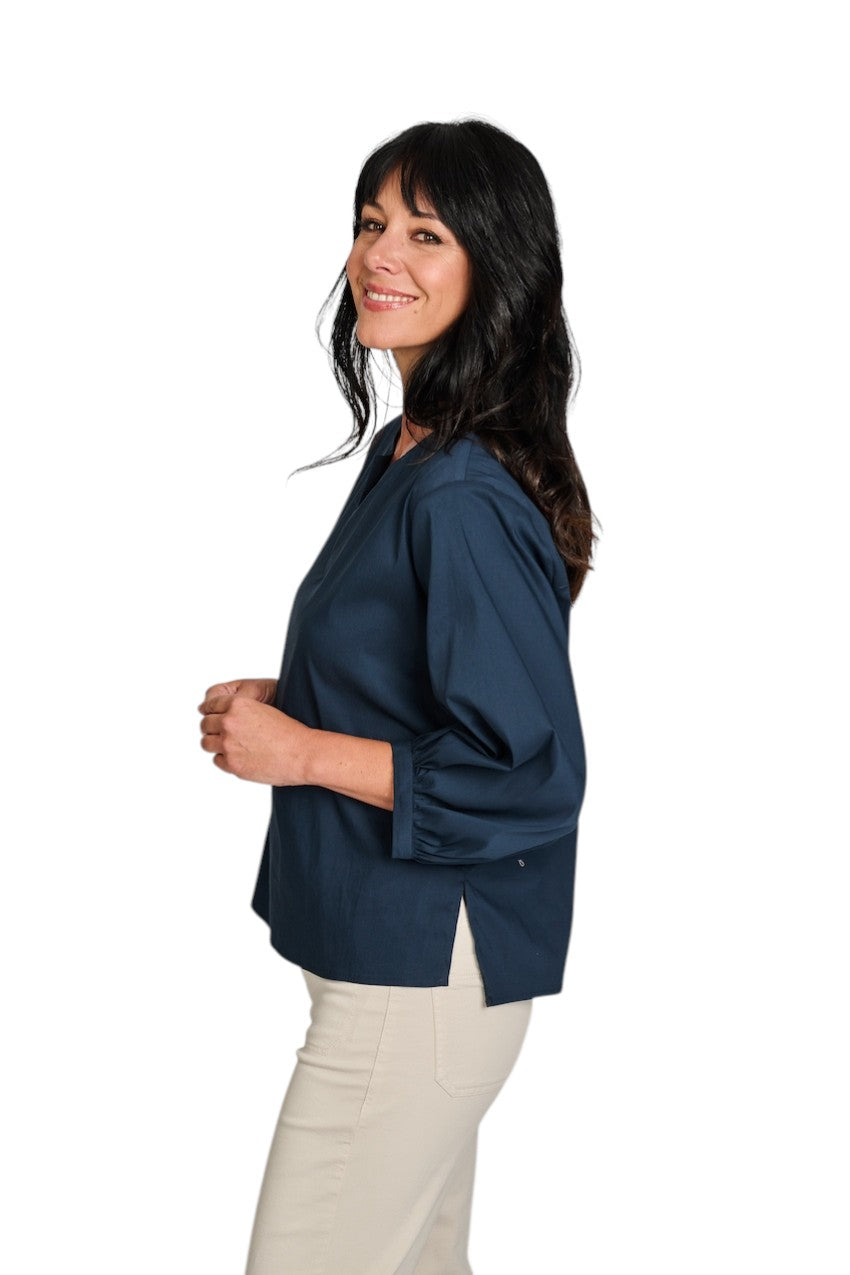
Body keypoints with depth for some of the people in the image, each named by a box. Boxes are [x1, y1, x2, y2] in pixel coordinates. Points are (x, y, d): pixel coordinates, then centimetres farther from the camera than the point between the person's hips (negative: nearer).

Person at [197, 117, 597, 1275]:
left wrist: (302, 751, -18)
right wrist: (289, 702, 5)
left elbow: (530, 775, -24)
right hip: (401, 952, 10)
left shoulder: (468, 500, -23)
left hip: (420, 976, -9)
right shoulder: (405, 450, 8)